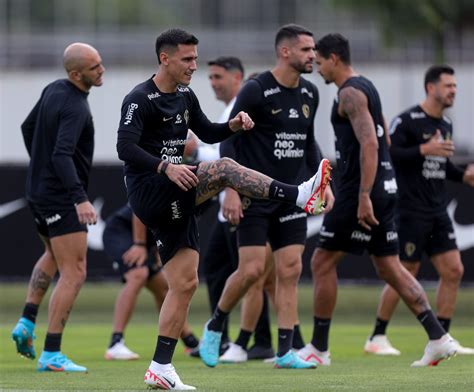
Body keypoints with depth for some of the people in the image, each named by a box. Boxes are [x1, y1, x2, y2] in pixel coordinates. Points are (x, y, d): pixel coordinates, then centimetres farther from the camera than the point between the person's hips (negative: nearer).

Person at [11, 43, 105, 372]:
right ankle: (51, 355, -10)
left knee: (53, 256, 31)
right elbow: (62, 155, -33)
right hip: (61, 199, -10)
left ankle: (26, 323, 20)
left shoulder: (53, 90, 6)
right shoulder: (74, 107, -22)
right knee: (73, 274, -7)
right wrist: (80, 199, -41)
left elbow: (28, 128, 20)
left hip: (39, 191, 10)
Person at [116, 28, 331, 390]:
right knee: (223, 168, -26)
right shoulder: (140, 99, -11)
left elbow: (207, 133, 27)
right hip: (148, 192, -9)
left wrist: (234, 125, 6)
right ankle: (300, 195, -29)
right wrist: (165, 166, -34)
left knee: (185, 282, 5)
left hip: (174, 202, 9)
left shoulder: (185, 96, 14)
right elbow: (125, 148, -21)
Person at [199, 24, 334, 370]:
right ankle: (214, 328, 13)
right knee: (252, 269, -11)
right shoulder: (256, 91, -12)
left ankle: (285, 352, 1)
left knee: (290, 271, 0)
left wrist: (322, 182, 14)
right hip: (255, 196, -6)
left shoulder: (310, 94, 8)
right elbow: (228, 138, -10)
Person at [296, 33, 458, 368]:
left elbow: (369, 144, -24)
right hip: (385, 187, 10)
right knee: (390, 267, 9)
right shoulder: (367, 87, 18)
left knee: (323, 263, -1)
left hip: (360, 191, -10)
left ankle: (319, 349, 4)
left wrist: (363, 197, -28)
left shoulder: (350, 93, -13)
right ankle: (439, 338, 2)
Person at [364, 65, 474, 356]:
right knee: (406, 274, -4)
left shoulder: (445, 124, 14)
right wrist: (424, 149, -25)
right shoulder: (408, 121, -11)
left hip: (438, 212, 8)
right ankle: (377, 337, 9)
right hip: (411, 210, -8)